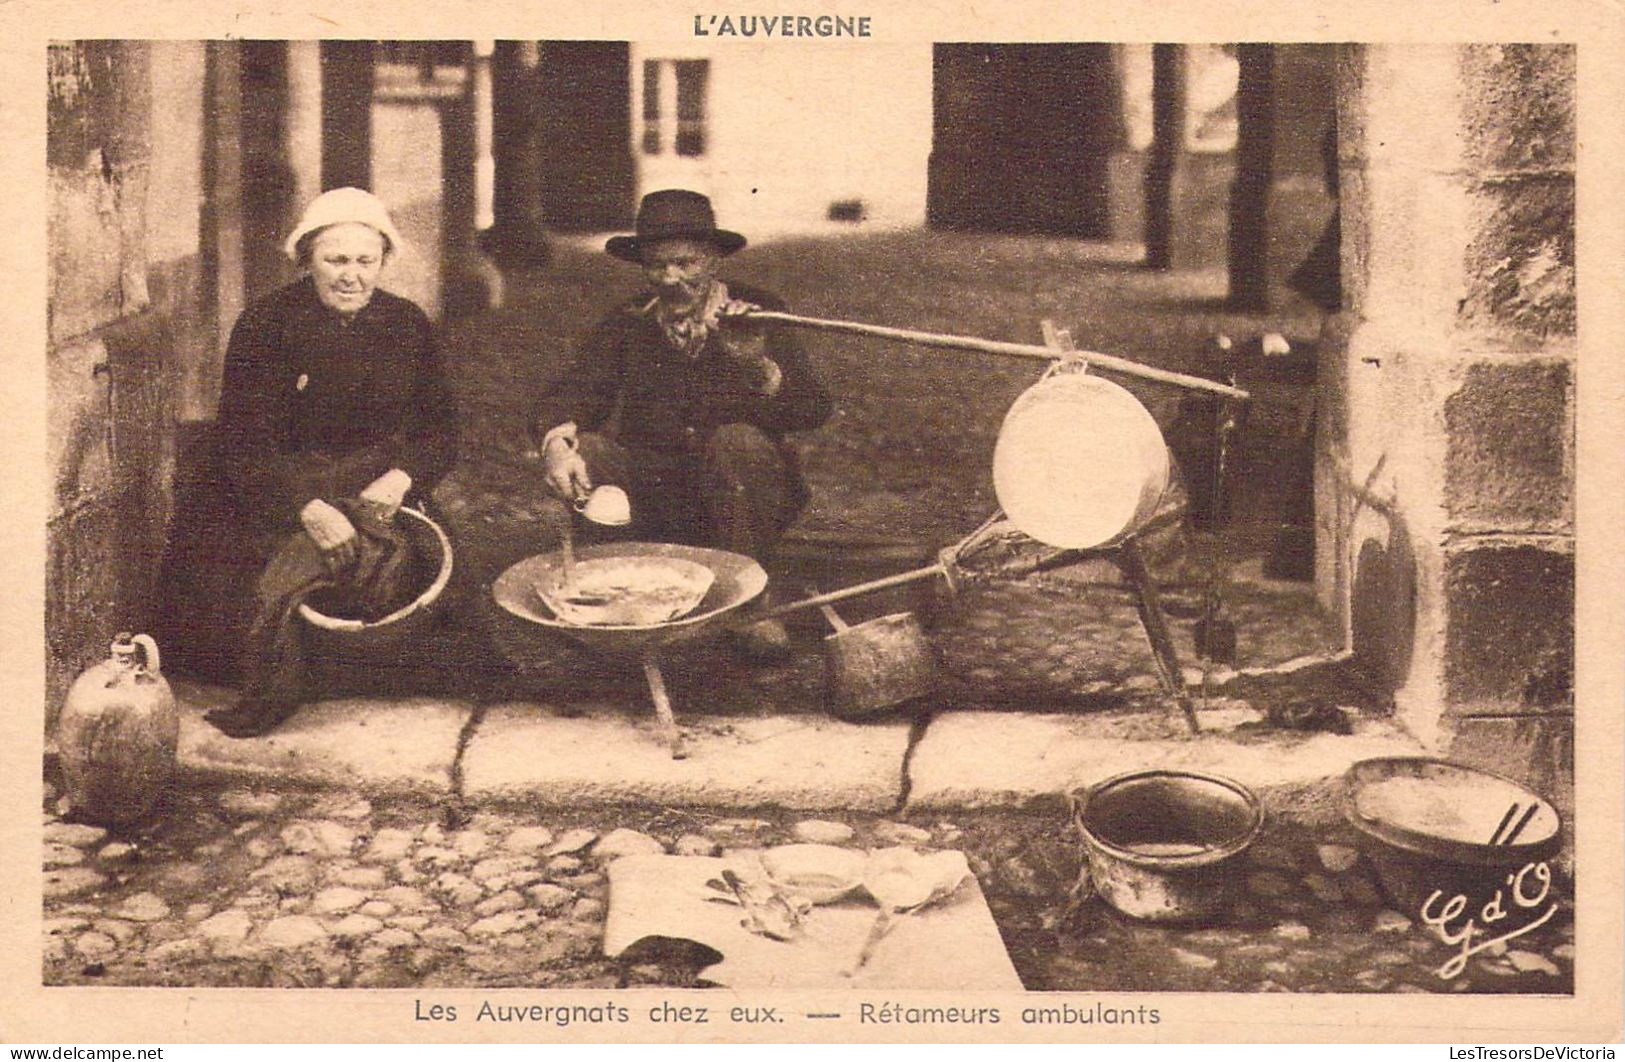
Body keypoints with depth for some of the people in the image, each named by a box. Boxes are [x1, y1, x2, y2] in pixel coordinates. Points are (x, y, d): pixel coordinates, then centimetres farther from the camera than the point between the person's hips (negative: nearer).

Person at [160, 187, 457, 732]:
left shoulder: (407, 325, 6)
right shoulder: (265, 325, -5)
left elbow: (439, 430, 10)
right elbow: (242, 441, -11)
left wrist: (401, 477, -13)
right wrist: (307, 508, -26)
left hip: (373, 487, 2)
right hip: (274, 487, -2)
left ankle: (274, 687, -7)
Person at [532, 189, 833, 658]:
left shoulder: (756, 313, -2)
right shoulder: (627, 323, 4)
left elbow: (815, 410, -13)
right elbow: (573, 394, -8)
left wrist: (760, 368, -32)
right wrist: (557, 444, -31)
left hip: (737, 496, -2)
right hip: (653, 493, 2)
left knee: (739, 441, -32)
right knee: (585, 450, -23)